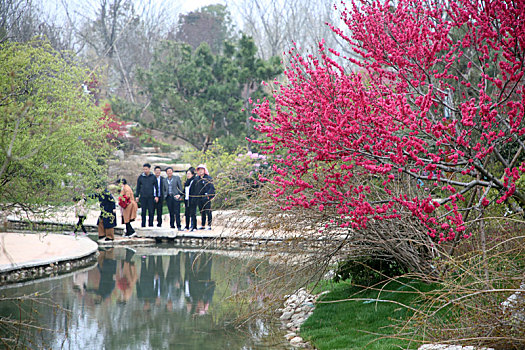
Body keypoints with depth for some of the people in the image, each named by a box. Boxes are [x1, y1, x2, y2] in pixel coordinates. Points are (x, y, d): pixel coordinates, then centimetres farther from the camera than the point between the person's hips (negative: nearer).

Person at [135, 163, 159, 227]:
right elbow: (138, 187, 10)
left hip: (151, 197, -1)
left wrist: (156, 196, 0)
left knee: (151, 212, 0)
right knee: (143, 212, 2)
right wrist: (137, 196, 5)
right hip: (143, 197, 1)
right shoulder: (140, 177, 5)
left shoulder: (153, 177, 4)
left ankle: (151, 224, 6)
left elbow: (156, 187, 7)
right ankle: (143, 225, 7)